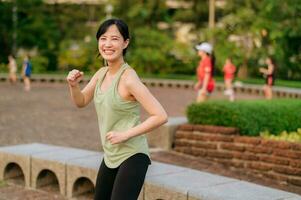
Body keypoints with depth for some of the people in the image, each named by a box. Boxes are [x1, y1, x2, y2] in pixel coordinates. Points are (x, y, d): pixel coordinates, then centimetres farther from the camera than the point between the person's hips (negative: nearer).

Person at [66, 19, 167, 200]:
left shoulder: (128, 78, -20)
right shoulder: (102, 74, 3)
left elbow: (160, 116, -24)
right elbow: (81, 102, 16)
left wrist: (125, 134, -22)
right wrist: (74, 85, -5)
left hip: (132, 156, -8)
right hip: (111, 155, 8)